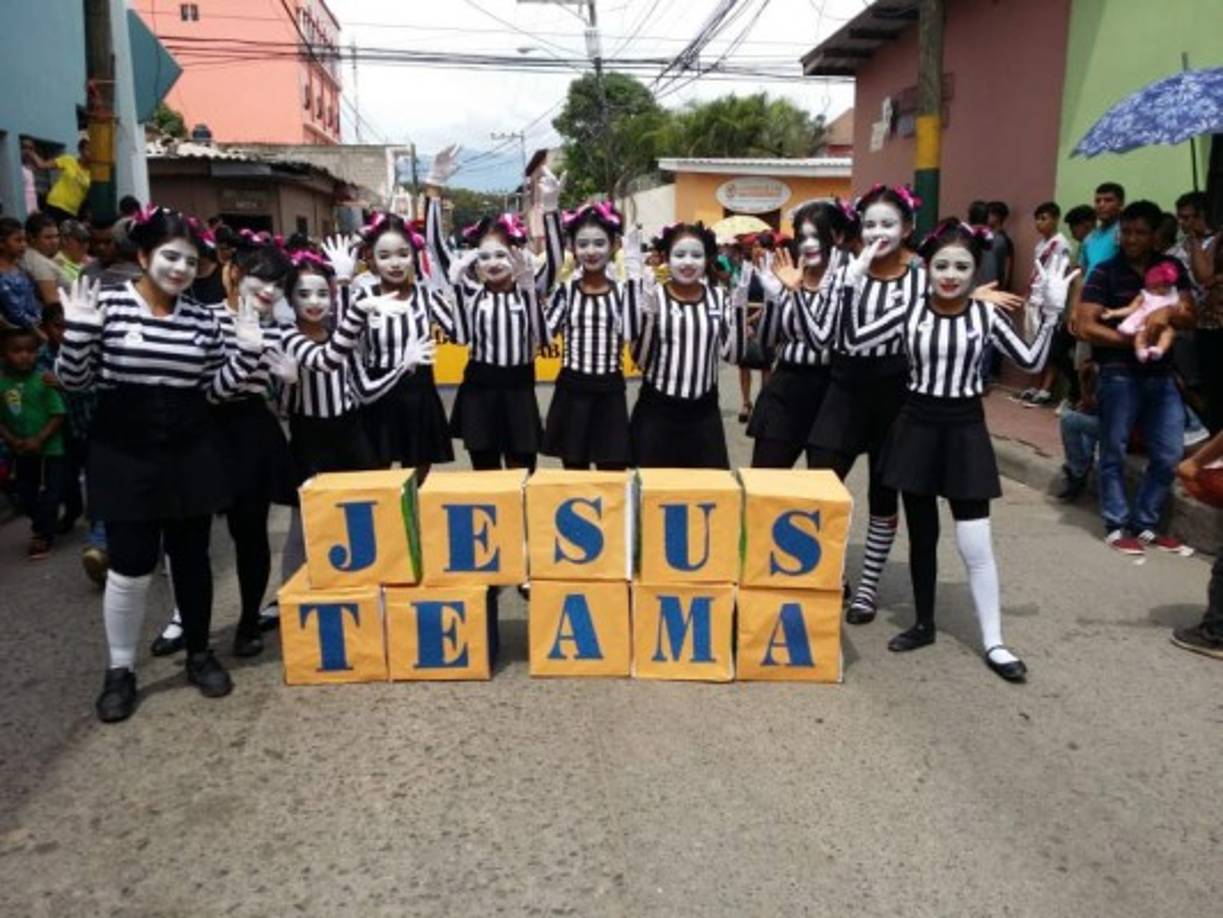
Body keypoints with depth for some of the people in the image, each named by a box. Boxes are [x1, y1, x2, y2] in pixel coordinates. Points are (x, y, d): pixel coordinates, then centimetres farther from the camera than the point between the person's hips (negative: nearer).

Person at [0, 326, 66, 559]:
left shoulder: (44, 379, -13)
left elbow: (58, 415, -13)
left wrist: (39, 440, -20)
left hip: (50, 448, -3)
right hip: (21, 451, 4)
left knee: (48, 495, 1)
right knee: (25, 495, 16)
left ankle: (42, 536, 14)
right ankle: (40, 523, 40)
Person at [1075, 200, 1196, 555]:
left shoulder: (1172, 268, 8)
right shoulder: (1105, 272, -5)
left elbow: (1190, 318, 3)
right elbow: (1085, 326, -13)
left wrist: (1167, 313, -19)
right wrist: (1132, 340, -18)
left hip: (1161, 374, 5)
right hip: (1119, 375, -5)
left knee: (1169, 455, 6)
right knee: (1114, 452, 4)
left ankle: (1145, 524, 20)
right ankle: (1117, 527, 15)